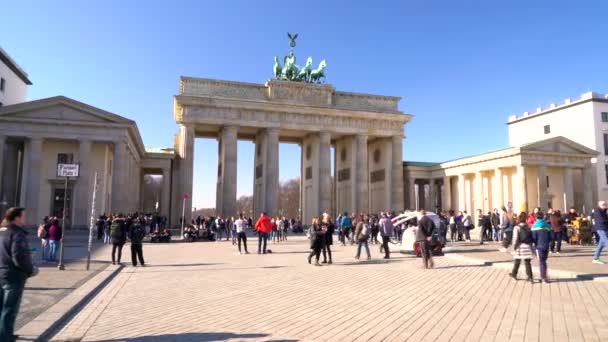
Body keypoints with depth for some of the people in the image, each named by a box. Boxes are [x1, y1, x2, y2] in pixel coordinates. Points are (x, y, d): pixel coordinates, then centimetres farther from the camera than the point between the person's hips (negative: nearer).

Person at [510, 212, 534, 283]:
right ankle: (530, 277, 0)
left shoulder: (517, 228, -10)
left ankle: (514, 274, 28)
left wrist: (514, 247, -5)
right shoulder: (528, 227, 3)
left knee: (517, 262, 14)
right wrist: (530, 245, 14)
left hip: (520, 247, -3)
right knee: (528, 263, 5)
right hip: (528, 247, 3)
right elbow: (532, 237, 6)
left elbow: (515, 239, -13)